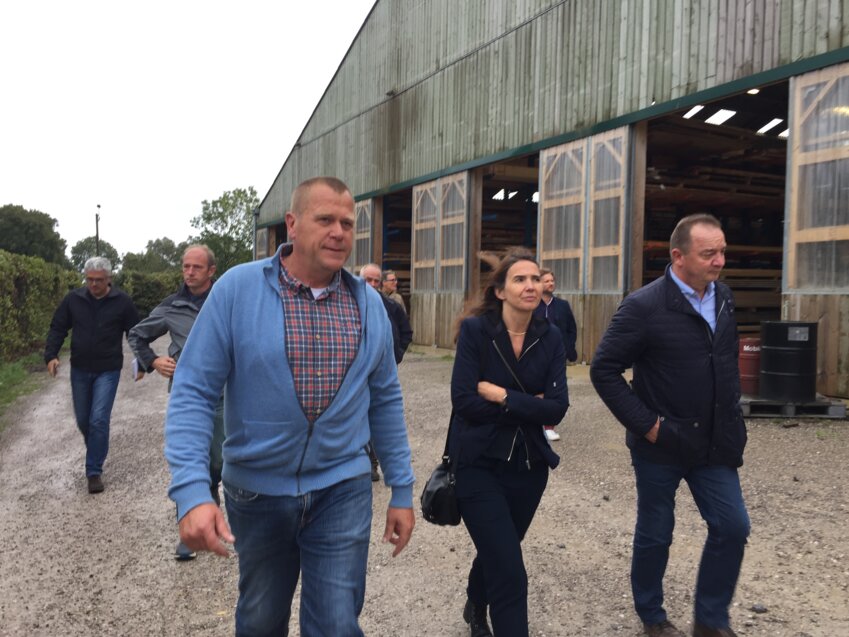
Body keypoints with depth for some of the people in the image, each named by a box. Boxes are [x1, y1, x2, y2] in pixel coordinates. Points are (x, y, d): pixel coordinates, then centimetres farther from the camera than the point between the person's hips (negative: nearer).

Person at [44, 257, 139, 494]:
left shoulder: (122, 302, -8)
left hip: (108, 371, -3)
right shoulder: (73, 299, -2)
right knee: (83, 420, 14)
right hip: (79, 370, 3)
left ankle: (94, 471, 3)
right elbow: (57, 328, 4)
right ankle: (96, 453, 42)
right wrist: (51, 355, -10)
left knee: (99, 420, -10)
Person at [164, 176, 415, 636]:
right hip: (254, 490, -1)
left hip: (341, 492, 1)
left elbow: (386, 401, 5)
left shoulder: (369, 303, -1)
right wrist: (192, 491, -23)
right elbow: (193, 392, -12)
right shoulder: (237, 288, -11)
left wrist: (402, 490, 6)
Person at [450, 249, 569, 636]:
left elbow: (557, 408, -11)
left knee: (496, 554, 24)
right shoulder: (475, 329, -12)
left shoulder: (550, 339, -1)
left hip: (529, 465, 5)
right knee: (510, 572, -9)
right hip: (478, 464, -4)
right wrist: (528, 407, -14)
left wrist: (501, 395, -17)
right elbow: (463, 401, -19)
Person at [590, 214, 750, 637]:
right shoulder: (644, 306, -17)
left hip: (714, 443, 6)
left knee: (732, 526, 6)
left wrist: (730, 418, 10)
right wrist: (645, 424, -16)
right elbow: (604, 370, -15)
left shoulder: (723, 298, 3)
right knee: (655, 535, 10)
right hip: (662, 445, -5)